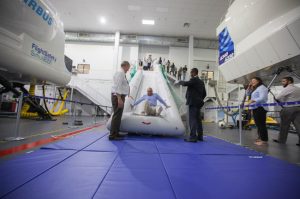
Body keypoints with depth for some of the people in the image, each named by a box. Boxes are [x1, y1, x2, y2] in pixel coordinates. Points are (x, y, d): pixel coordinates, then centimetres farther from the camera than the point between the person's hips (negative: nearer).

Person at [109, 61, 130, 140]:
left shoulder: (122, 73, 17)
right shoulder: (120, 73, -11)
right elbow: (117, 86, -20)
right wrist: (119, 99, -25)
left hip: (120, 96, 10)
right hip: (118, 96, -10)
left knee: (118, 115, 13)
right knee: (117, 115, -9)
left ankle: (116, 133, 22)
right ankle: (112, 135, -4)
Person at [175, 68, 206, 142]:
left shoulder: (194, 80, -10)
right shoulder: (201, 82, 17)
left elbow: (185, 83, -25)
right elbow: (204, 93, 19)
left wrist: (179, 82, -6)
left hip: (193, 103, -9)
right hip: (198, 103, 9)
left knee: (192, 119, -9)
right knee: (198, 119, 14)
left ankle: (193, 137, -8)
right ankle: (200, 136, 21)